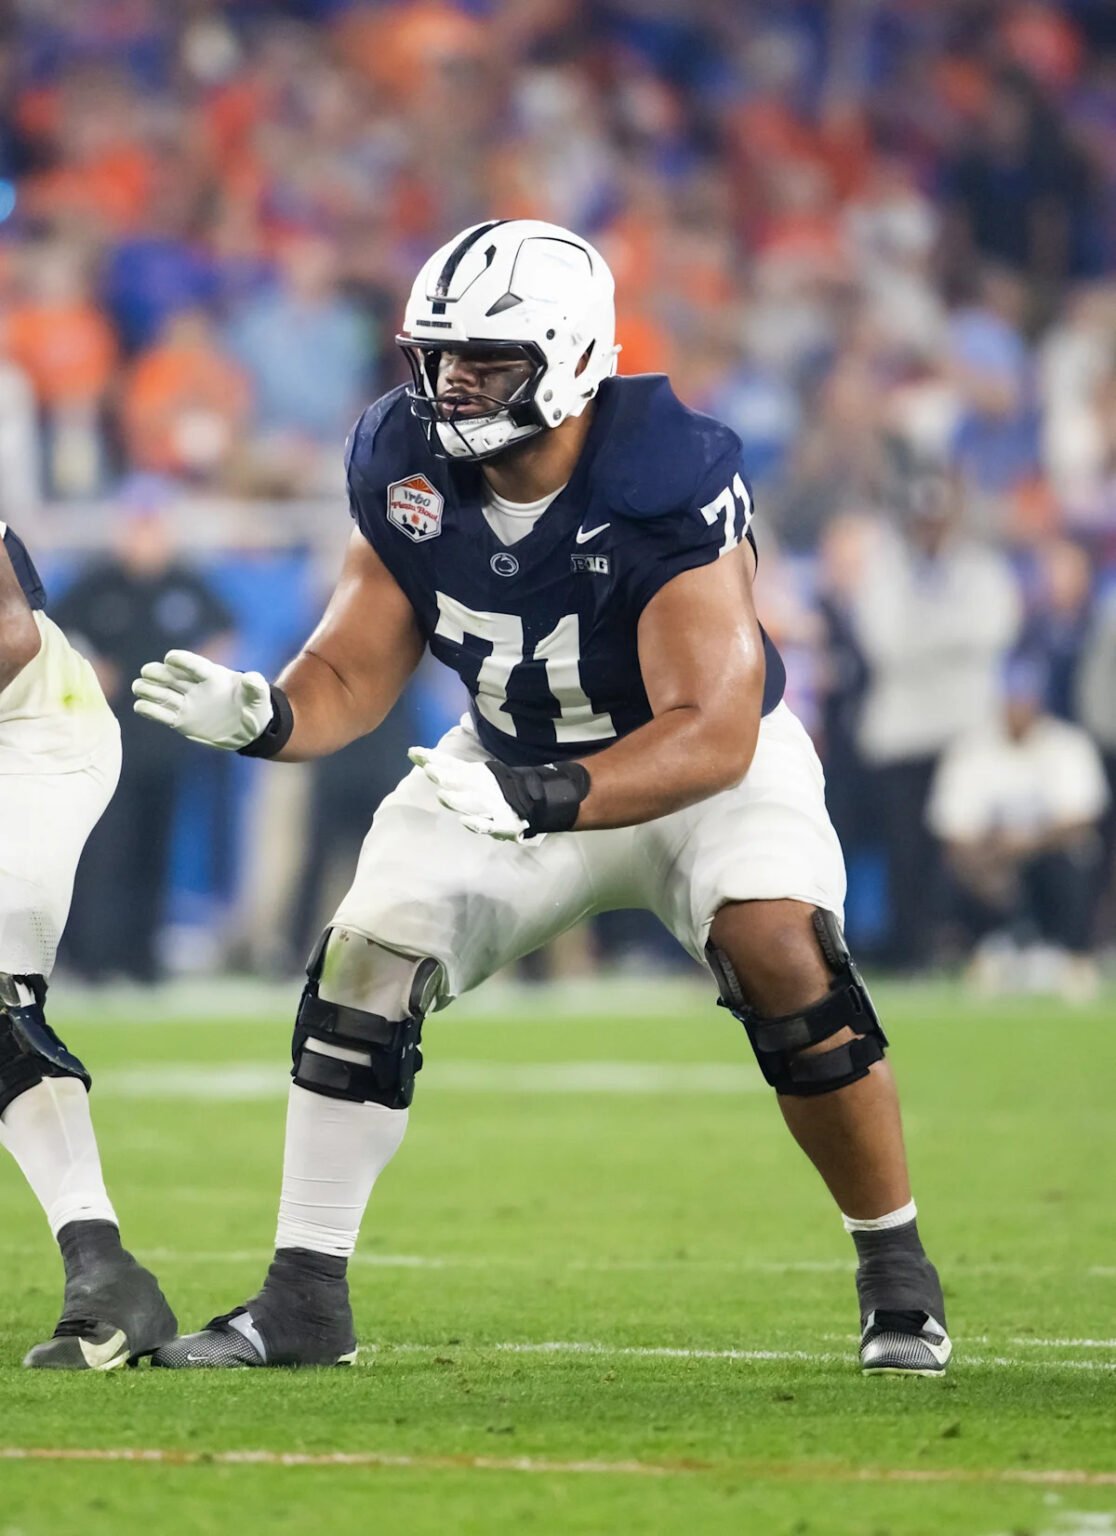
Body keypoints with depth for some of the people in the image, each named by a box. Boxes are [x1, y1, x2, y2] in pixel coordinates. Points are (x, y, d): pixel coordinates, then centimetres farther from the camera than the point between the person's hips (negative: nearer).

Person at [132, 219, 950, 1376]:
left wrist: (543, 798, -54)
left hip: (707, 765, -5)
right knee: (364, 963, -11)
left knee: (782, 956, -29)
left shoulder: (668, 486, -33)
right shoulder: (407, 469, -16)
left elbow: (713, 737, -40)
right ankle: (303, 1300, -1)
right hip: (512, 766, 5)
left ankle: (895, 1271, -10)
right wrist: (263, 716, -32)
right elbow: (353, 673, -8)